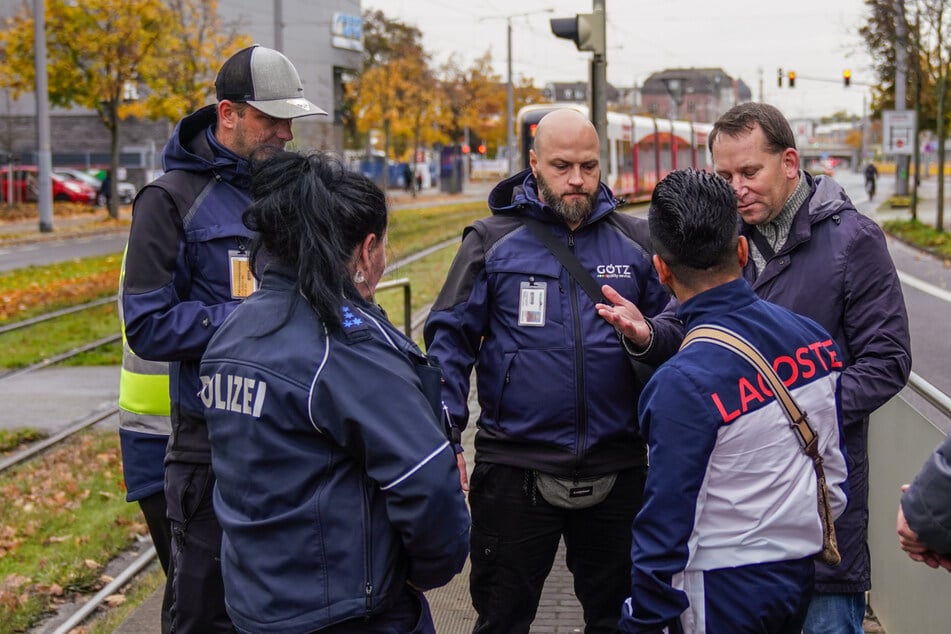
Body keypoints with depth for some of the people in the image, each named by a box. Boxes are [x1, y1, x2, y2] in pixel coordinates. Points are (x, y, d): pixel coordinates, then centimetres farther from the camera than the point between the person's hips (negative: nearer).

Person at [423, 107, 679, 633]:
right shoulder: (492, 240, 0)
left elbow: (681, 329, 7)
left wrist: (648, 337, -17)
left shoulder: (635, 240, 7)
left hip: (616, 469, 2)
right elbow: (450, 338, -1)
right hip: (515, 466, -2)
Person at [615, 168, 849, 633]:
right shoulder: (814, 338, -4)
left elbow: (667, 523, -20)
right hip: (802, 576, 7)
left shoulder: (684, 384, -24)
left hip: (723, 594, -7)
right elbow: (834, 467, 6)